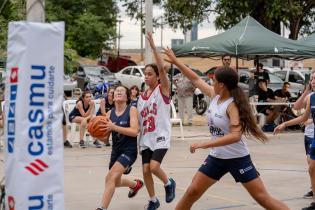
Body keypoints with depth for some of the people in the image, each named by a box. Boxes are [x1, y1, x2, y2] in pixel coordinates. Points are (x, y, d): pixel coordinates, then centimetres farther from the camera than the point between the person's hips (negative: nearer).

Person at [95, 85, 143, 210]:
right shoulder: (110, 113, 3)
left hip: (129, 150, -6)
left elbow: (135, 131, -22)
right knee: (116, 182, 21)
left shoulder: (132, 110, -9)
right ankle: (136, 184, 52)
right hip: (116, 150, 7)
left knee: (111, 177, -24)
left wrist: (114, 127, -31)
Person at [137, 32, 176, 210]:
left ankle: (169, 183, 11)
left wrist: (154, 47, -26)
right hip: (146, 138, 6)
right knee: (146, 170, 2)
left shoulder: (163, 89, -5)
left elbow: (162, 68, -22)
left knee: (154, 167, -20)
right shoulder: (142, 96, 11)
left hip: (161, 137, -6)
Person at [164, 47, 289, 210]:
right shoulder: (214, 95, -1)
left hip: (237, 159, -7)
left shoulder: (233, 105, -22)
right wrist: (175, 61, 15)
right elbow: (196, 79, 13)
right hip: (216, 158, 7)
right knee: (192, 192, 5)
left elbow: (236, 136, -33)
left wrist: (205, 144, -34)